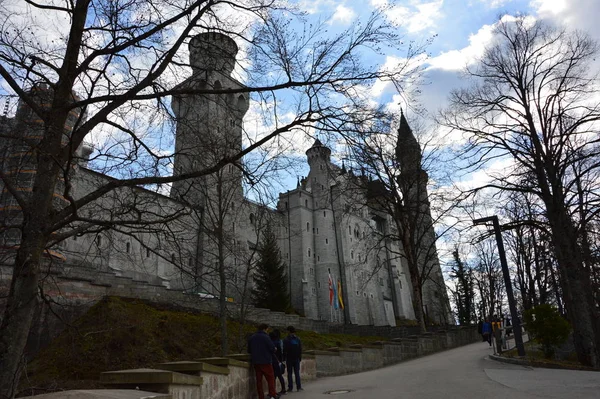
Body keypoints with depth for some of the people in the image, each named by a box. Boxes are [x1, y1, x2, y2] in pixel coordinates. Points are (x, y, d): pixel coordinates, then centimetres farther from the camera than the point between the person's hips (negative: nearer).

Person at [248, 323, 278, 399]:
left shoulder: (252, 337, 7)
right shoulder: (265, 337, -12)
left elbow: (249, 350, 14)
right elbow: (272, 348, -14)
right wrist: (271, 352, 8)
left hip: (255, 362, 6)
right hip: (266, 361, -5)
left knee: (259, 380, 10)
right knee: (270, 378, 3)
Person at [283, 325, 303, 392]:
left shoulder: (286, 339, -7)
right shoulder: (298, 339, 6)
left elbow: (284, 350, -8)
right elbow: (300, 350, 8)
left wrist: (284, 358, -4)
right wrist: (300, 358, 13)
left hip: (289, 358, -3)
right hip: (296, 358, 3)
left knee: (289, 373, 3)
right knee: (297, 373, 7)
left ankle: (290, 387, 2)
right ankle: (299, 387, 3)